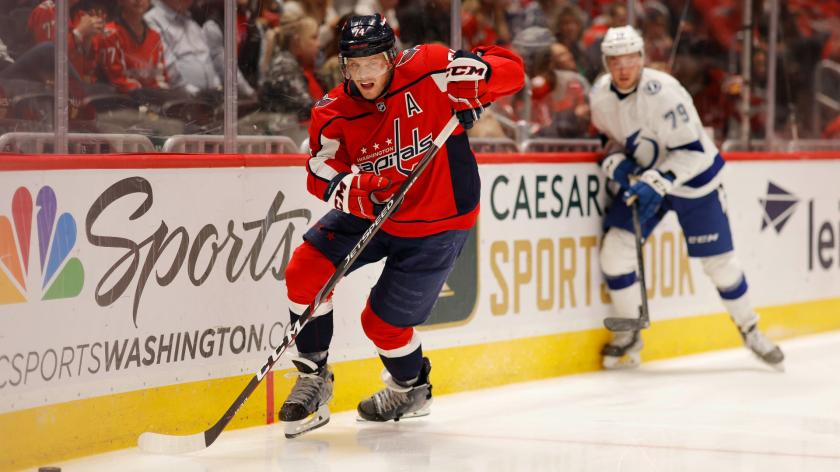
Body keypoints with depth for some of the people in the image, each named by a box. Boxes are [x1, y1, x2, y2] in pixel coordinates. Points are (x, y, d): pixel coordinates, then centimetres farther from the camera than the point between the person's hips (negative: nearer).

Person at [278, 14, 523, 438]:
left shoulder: (427, 72, -22)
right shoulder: (334, 113, -11)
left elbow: (510, 70, -16)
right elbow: (323, 176, -14)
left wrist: (473, 81, -37)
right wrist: (350, 187, -37)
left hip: (435, 224, -4)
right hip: (372, 212, 5)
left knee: (383, 322, -2)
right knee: (305, 271, -9)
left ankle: (412, 390, 31)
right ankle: (314, 379, 10)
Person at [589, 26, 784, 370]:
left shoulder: (662, 92, -29)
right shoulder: (600, 95, -11)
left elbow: (692, 151, -29)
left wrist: (658, 182, -37)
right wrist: (615, 160, -11)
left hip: (694, 178, -5)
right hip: (642, 177, 5)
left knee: (719, 261, 2)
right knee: (615, 248, -9)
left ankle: (749, 330, 25)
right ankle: (629, 335, 8)